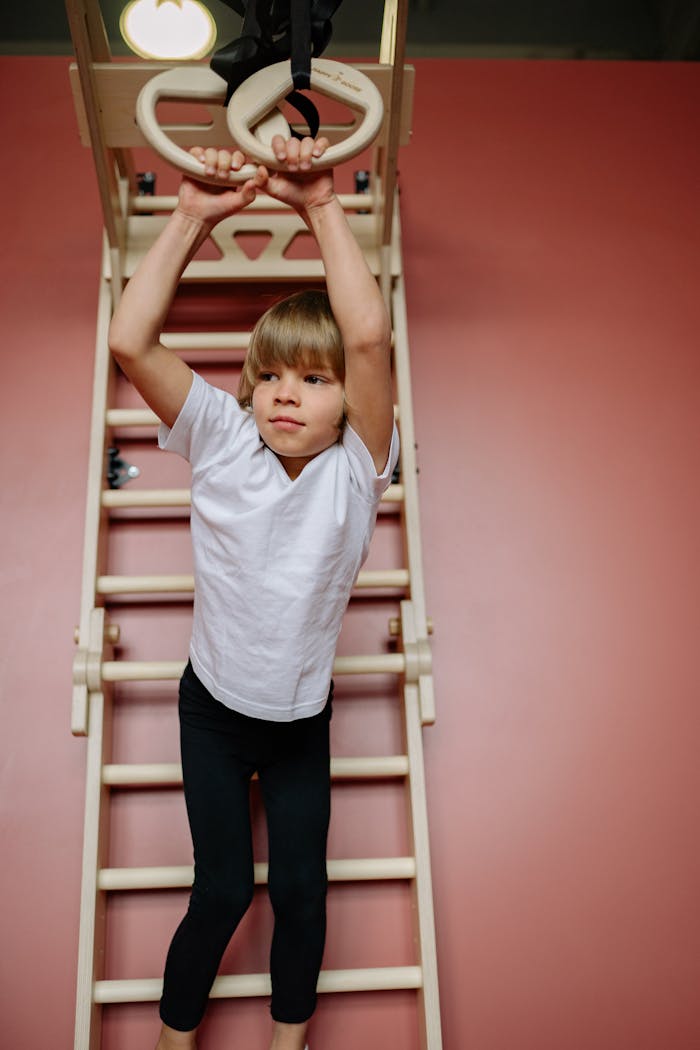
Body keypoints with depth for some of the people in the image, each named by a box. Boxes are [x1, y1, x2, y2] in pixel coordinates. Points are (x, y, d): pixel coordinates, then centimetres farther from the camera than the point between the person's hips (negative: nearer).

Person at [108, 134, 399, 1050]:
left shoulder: (356, 468, -18)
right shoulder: (222, 442, -14)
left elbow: (371, 337, -34)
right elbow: (129, 342, -25)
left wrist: (323, 209, -30)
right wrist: (192, 219, -25)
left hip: (302, 717, 0)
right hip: (214, 707, 0)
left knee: (301, 888, 9)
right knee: (223, 887, 6)